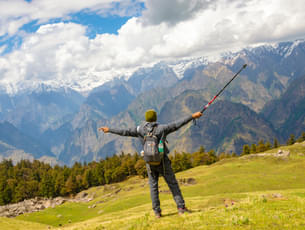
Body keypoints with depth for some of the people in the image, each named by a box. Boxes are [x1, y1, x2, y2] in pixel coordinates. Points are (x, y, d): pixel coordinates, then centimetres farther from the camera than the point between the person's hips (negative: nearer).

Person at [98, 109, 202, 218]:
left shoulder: (140, 129, -1)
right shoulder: (161, 128, -5)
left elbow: (125, 132, 2)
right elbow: (177, 124, -7)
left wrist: (109, 129, 12)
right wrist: (192, 116, -3)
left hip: (150, 163, 2)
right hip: (163, 162, -2)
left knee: (153, 186, 9)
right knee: (173, 184, 3)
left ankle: (157, 212, 8)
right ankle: (181, 207, 0)